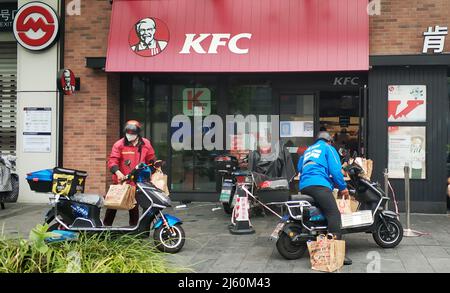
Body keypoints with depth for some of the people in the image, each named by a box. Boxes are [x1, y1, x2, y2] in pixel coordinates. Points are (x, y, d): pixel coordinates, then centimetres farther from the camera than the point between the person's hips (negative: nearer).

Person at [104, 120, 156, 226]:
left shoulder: (146, 144, 3)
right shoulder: (119, 144, -7)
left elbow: (151, 161, 15)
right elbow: (112, 161, -15)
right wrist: (118, 172, -30)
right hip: (121, 180, -2)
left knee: (134, 207, 13)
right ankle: (106, 225, 16)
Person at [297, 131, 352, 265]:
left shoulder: (308, 150, 34)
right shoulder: (328, 148, 14)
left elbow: (299, 167, 32)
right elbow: (335, 169, 1)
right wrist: (343, 187, 7)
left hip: (303, 187, 8)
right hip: (319, 185, -8)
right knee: (334, 214, -17)